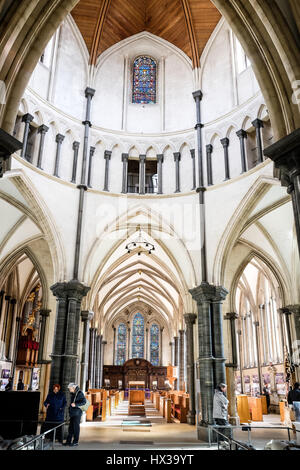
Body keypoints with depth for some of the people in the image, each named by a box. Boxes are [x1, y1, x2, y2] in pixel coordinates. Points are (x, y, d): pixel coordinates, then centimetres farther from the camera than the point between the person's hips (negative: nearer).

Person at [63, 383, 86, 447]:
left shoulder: (79, 393, -11)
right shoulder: (73, 394, 13)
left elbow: (84, 401, -19)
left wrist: (75, 404, -26)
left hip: (77, 413, -8)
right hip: (72, 413, 8)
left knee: (76, 427, -2)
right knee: (71, 427, 9)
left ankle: (75, 442, 6)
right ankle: (68, 441, 15)